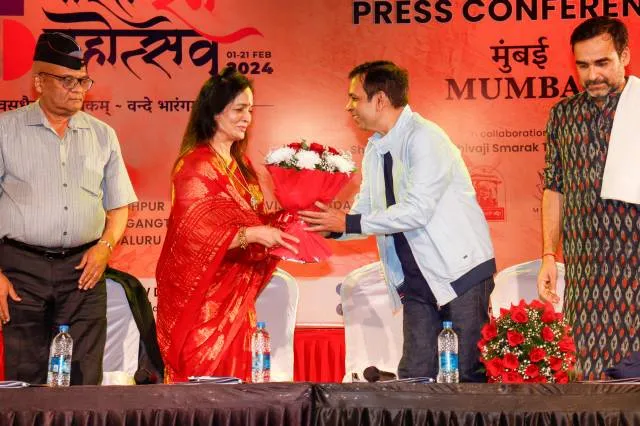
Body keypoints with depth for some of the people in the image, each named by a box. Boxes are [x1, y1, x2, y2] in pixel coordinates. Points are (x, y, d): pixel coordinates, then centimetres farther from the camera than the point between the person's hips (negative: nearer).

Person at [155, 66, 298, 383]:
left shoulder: (240, 164, 14)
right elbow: (197, 232, -19)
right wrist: (252, 234, -29)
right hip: (202, 296, -8)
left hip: (234, 294, 8)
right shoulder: (195, 166, -11)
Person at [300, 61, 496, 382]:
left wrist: (348, 223, -21)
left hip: (460, 269, -8)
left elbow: (417, 210, -24)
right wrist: (330, 224, -6)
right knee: (414, 376, 6)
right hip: (416, 277, 8)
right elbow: (366, 211, 14)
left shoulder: (424, 138, -16)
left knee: (473, 374, -5)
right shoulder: (375, 149, 11)